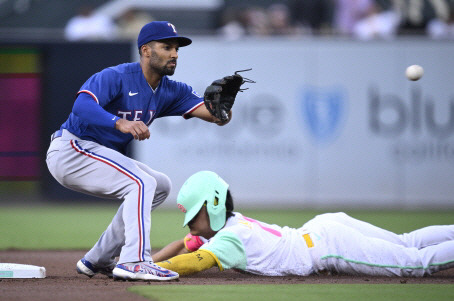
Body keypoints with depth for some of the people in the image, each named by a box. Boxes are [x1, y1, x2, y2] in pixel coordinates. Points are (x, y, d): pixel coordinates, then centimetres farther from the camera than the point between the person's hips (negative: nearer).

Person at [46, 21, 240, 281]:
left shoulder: (170, 91, 5)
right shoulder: (117, 77, -18)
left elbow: (211, 114, -7)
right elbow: (82, 106, -35)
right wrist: (121, 123, -48)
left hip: (99, 156, 10)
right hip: (71, 150, -10)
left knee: (161, 186, 13)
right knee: (142, 182, -22)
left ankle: (99, 260, 14)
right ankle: (134, 261, -31)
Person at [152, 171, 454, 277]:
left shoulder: (231, 239, -22)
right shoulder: (225, 223, 4)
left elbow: (192, 263, -36)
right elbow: (181, 248, 14)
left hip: (327, 244, -8)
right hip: (323, 227, 8)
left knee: (418, 262, -5)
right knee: (409, 245, 20)